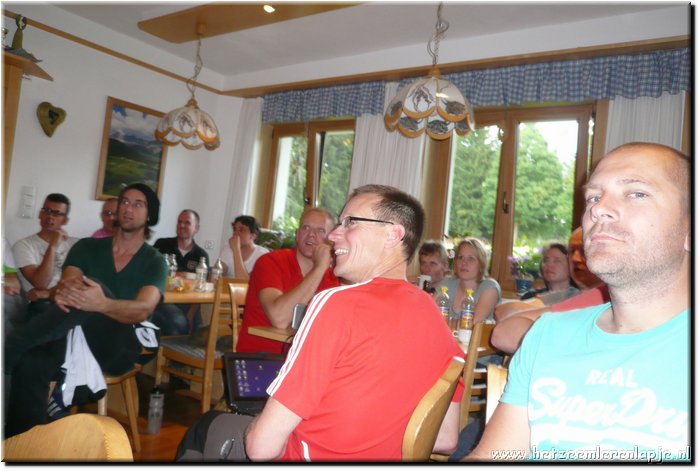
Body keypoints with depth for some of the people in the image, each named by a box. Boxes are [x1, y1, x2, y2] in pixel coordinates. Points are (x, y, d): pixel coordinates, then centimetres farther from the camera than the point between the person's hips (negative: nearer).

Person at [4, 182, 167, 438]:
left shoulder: (154, 261, 3)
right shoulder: (87, 247, 14)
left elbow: (143, 310, -16)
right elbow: (64, 285, -3)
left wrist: (102, 304, -39)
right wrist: (62, 292, -31)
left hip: (119, 348, -3)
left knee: (97, 288, -32)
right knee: (29, 364, -32)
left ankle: (9, 348, -31)